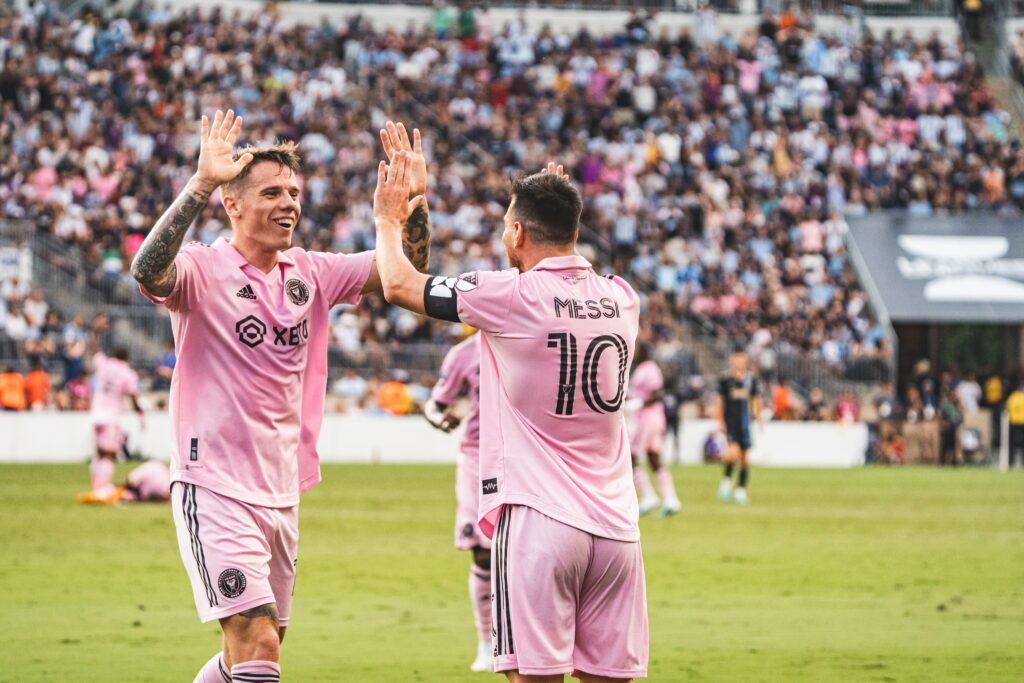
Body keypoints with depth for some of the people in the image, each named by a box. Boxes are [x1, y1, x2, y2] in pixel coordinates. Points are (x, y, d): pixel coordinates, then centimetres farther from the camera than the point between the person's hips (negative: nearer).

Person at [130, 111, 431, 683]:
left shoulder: (311, 274, 10)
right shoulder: (204, 269, -9)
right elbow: (149, 273, -31)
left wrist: (413, 198, -8)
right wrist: (201, 184, -39)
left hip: (283, 492, 7)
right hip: (216, 486, -7)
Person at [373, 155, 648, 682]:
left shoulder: (513, 296, -7)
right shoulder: (622, 299, 9)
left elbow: (399, 284, 5)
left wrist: (388, 221, 23)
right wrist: (560, 208, 42)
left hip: (537, 517, -5)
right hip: (615, 527, 5)